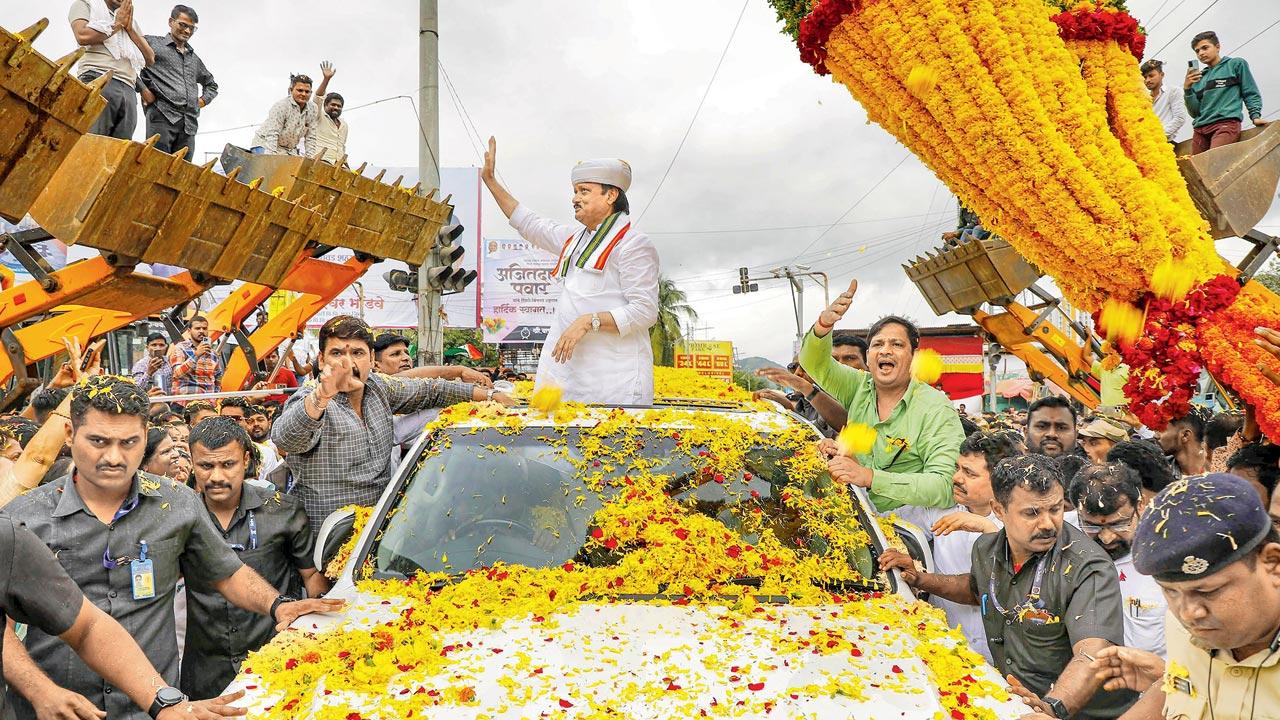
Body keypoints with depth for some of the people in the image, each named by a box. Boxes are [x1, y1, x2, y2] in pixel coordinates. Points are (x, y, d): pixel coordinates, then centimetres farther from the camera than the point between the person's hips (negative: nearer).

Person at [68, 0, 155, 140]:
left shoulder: (131, 20, 31)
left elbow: (150, 58, 21)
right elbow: (83, 36, -4)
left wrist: (129, 27, 12)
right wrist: (118, 23, 6)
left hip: (128, 90, 4)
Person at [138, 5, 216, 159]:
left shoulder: (195, 59, 28)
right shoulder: (152, 43, 12)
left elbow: (212, 85, 41)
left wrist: (202, 101, 21)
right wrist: (143, 89, -5)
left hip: (189, 123, 5)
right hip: (162, 115, -5)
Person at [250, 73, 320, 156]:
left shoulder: (313, 109, -4)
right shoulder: (281, 106, -19)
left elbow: (310, 137, 0)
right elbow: (272, 134, -25)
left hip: (290, 150, 5)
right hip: (265, 145, -5)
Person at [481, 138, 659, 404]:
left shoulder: (633, 244, -8)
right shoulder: (575, 237, 19)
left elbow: (645, 312, -15)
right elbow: (530, 225, 34)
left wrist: (588, 321, -22)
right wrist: (490, 180, 33)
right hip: (566, 368, 8)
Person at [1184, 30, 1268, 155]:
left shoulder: (1236, 64, 16)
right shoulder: (1199, 78, 25)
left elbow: (1251, 94, 10)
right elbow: (1194, 113, 16)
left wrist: (1255, 115, -7)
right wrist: (1187, 88, 4)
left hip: (1226, 122, -4)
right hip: (1200, 128, 5)